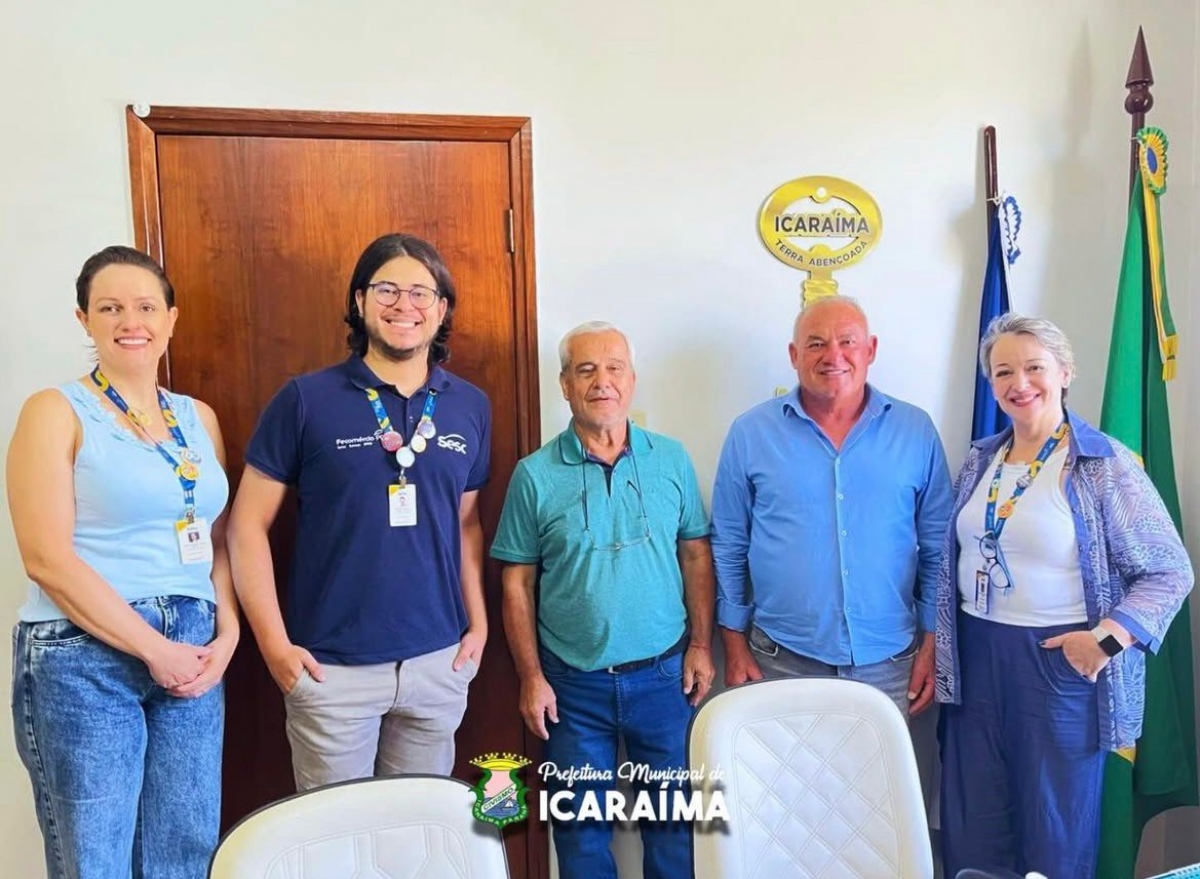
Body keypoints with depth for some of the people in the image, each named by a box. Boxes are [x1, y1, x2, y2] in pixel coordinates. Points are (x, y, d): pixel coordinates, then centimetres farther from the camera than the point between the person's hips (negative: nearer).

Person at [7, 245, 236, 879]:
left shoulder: (198, 418, 11)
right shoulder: (57, 412, -4)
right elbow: (46, 556, -12)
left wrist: (225, 636, -2)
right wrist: (154, 649, -13)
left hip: (194, 655, 5)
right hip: (83, 659, -4)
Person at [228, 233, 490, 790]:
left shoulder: (470, 406, 4)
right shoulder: (307, 400, -7)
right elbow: (248, 523, -4)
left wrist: (479, 622, 6)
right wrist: (275, 643, -8)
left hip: (440, 661, 3)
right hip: (332, 665, -3)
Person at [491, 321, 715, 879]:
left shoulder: (672, 461, 0)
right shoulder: (536, 475, -6)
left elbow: (696, 554, 5)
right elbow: (517, 583, -3)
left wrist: (701, 645, 0)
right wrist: (531, 678, -5)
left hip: (664, 675, 1)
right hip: (573, 685, -1)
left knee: (674, 817, 15)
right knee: (581, 830, 14)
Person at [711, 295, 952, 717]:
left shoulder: (916, 430, 1)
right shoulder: (751, 432, -2)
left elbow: (938, 546, 6)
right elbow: (728, 546, 2)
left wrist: (933, 643, 3)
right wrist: (735, 644, 1)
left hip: (890, 663, 1)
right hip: (782, 661, -1)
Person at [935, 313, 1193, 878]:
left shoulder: (1106, 465, -11)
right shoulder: (980, 460, 6)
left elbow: (1171, 573, -9)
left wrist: (1106, 638, -21)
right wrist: (942, 647, 6)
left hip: (1061, 659, -5)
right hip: (975, 659, 5)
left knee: (1055, 832, 12)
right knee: (971, 830, 15)